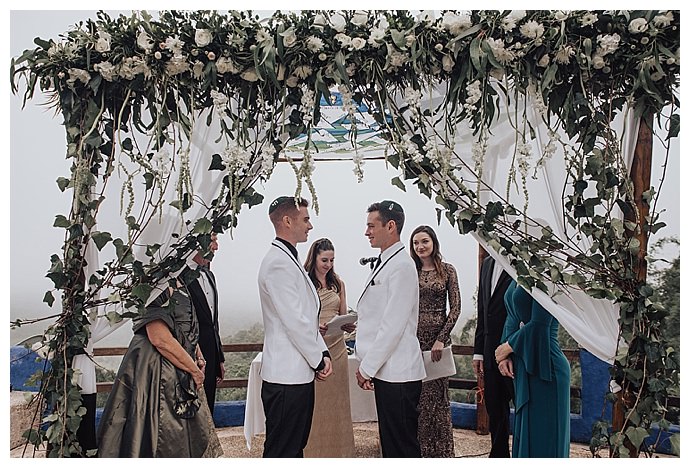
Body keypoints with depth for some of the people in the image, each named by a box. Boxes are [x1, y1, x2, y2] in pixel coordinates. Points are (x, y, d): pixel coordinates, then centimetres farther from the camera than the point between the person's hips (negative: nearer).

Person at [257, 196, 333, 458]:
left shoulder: (289, 259, 16)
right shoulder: (278, 262, -17)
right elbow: (294, 321, -20)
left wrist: (323, 353, 7)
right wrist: (318, 361, -9)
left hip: (299, 373, 10)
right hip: (287, 375, -10)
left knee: (296, 446, 18)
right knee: (282, 451, 0)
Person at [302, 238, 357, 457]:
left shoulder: (338, 283, 12)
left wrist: (349, 325, -5)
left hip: (336, 347, 4)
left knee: (336, 400, 9)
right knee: (312, 403, 1)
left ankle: (337, 450, 21)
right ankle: (313, 450, 13)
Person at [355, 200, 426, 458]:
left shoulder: (401, 266, -15)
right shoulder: (384, 263, 15)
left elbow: (394, 325, -19)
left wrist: (367, 367, -15)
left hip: (397, 373, -9)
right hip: (385, 371, 9)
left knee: (403, 446, 0)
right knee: (390, 442, 17)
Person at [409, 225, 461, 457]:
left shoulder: (447, 270, 2)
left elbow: (455, 308, -2)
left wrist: (441, 339, -10)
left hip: (438, 335, -2)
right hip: (413, 336, 2)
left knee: (438, 394, 2)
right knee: (415, 395, 5)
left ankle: (442, 450, 14)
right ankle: (421, 449, 18)